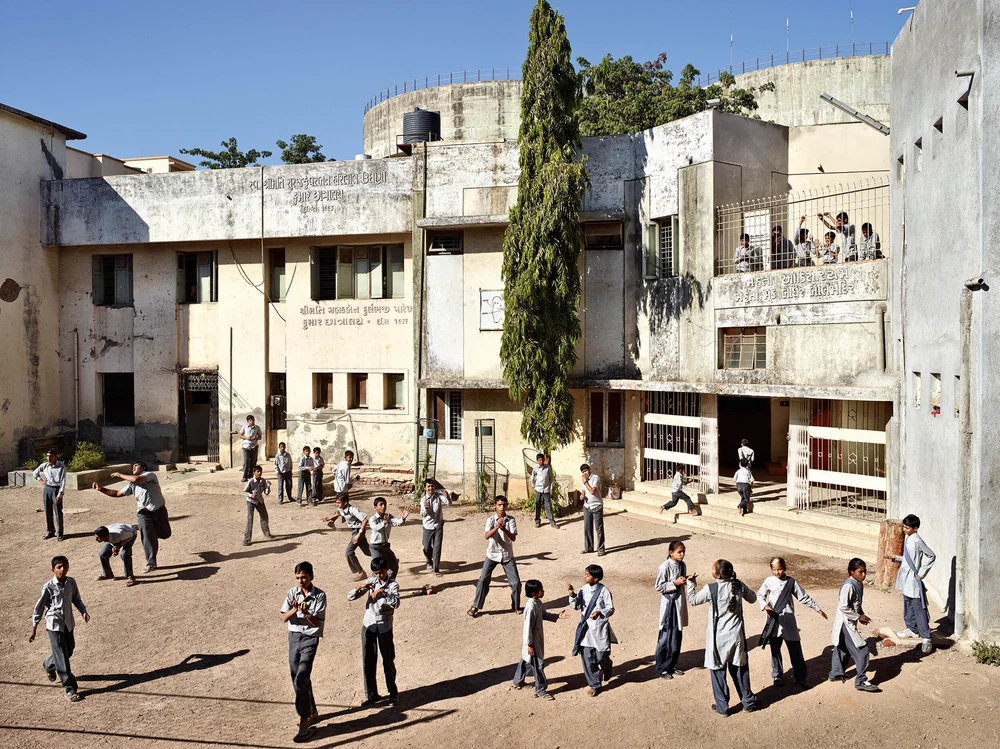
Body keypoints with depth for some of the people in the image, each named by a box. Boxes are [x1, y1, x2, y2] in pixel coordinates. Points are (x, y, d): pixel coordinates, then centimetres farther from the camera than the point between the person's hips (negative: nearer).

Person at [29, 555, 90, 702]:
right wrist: (33, 629, -1)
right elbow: (39, 608, -5)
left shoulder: (71, 582, -1)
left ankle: (48, 665, 52)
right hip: (54, 625, -6)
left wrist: (83, 611, -3)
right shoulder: (48, 587, -14)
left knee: (69, 651, 20)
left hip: (68, 623, 6)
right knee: (62, 658, -6)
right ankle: (69, 689, -2)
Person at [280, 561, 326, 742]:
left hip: (310, 639, -5)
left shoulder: (319, 595, -10)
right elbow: (284, 618, -3)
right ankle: (312, 712, 30)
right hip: (293, 637, 5)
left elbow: (318, 622, -12)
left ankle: (304, 722, -6)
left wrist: (307, 612, -30)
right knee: (297, 679, 12)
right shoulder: (292, 593, 0)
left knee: (301, 679, -14)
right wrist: (294, 609, -22)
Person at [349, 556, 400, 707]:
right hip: (368, 625, 3)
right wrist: (360, 587, -17)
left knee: (388, 660, 6)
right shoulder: (371, 581, 4)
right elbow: (350, 597, 1)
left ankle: (392, 692, 25)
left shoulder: (393, 584, -7)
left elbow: (396, 603, -25)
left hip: (384, 626, -3)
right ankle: (371, 695, 20)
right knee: (368, 661, 7)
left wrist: (383, 592, -34)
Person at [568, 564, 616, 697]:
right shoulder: (583, 589, 0)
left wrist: (600, 612, -26)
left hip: (600, 627, -4)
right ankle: (594, 684, 20)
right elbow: (577, 606, 5)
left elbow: (611, 609, -8)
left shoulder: (603, 590, -12)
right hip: (586, 627, 4)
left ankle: (607, 667, 38)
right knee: (587, 657, 3)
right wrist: (573, 596, -13)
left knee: (602, 656, 1)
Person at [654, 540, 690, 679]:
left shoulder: (682, 565, 4)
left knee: (677, 636, 14)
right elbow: (659, 587, -16)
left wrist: (687, 580, 1)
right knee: (666, 637, 0)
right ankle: (660, 667, 14)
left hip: (680, 602, 7)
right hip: (669, 604, -7)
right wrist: (675, 583, -21)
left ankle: (671, 665, 27)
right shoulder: (665, 567, -18)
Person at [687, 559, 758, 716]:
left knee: (718, 671, 10)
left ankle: (722, 707, 19)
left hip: (719, 638, -4)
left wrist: (691, 583, 8)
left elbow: (692, 600, -4)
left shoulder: (711, 589, -19)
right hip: (737, 635, 4)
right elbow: (752, 598, 12)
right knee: (740, 669, 19)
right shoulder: (739, 586, -7)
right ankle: (748, 702, 31)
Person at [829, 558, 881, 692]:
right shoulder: (848, 586, -23)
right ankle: (861, 681, 1)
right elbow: (843, 607, -25)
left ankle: (836, 673, 35)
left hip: (850, 623, 10)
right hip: (846, 623, -10)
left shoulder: (859, 585, 6)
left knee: (842, 648, 21)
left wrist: (862, 615, 3)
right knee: (862, 650, -7)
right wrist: (859, 617, -19)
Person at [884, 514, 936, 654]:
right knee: (908, 606, 19)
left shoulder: (917, 540, -18)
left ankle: (926, 637, -6)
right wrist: (895, 558, 7)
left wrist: (922, 572, -14)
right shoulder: (907, 538, 9)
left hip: (914, 579, -9)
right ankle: (912, 629, 33)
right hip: (905, 579, 9)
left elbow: (931, 556, -14)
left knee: (919, 608, -8)